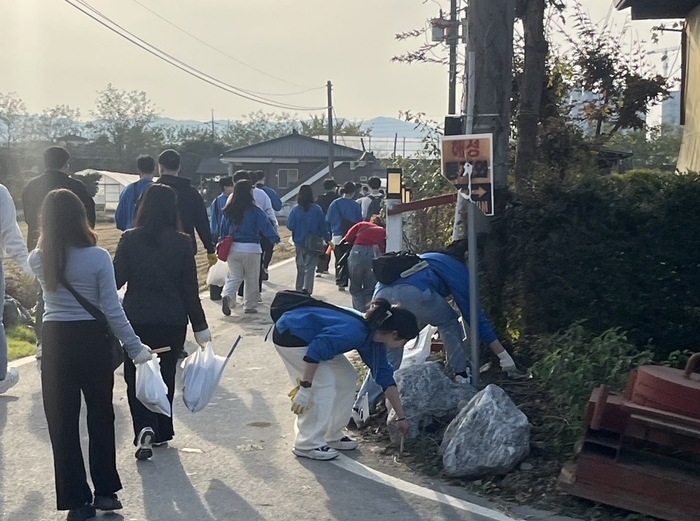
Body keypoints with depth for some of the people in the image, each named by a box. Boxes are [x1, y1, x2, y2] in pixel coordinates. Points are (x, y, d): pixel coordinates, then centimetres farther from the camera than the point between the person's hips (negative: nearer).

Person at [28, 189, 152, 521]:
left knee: (62, 422, 9)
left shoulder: (37, 260, -4)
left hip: (55, 342, 1)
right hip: (92, 341, -1)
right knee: (101, 417, 16)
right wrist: (135, 347, -5)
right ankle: (105, 491, 23)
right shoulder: (98, 257, -12)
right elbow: (113, 310, -12)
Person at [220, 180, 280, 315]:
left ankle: (228, 296, -19)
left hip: (233, 248, 4)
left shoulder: (228, 211, 4)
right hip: (251, 248, -4)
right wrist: (276, 239, -16)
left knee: (233, 277, 8)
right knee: (251, 279, 10)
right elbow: (266, 226, -15)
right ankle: (250, 305, 16)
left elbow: (224, 230, 11)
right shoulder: (254, 211, -10)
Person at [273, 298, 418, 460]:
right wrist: (305, 388, -31)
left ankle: (332, 436, 15)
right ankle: (308, 445, -10)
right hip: (290, 334, -10)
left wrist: (401, 417, 10)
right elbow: (316, 350, -34)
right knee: (323, 382, -17)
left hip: (312, 337, 10)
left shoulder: (374, 340, -1)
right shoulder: (356, 332, -30)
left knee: (347, 377, 6)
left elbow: (385, 376, 7)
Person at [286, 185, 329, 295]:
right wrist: (327, 239, 9)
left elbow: (290, 226, -5)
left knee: (300, 267, 16)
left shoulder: (295, 209, -7)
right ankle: (307, 289, -19)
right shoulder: (317, 209, -9)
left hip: (299, 242, 2)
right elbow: (323, 227, -4)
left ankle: (299, 289, 22)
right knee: (310, 267, -2)